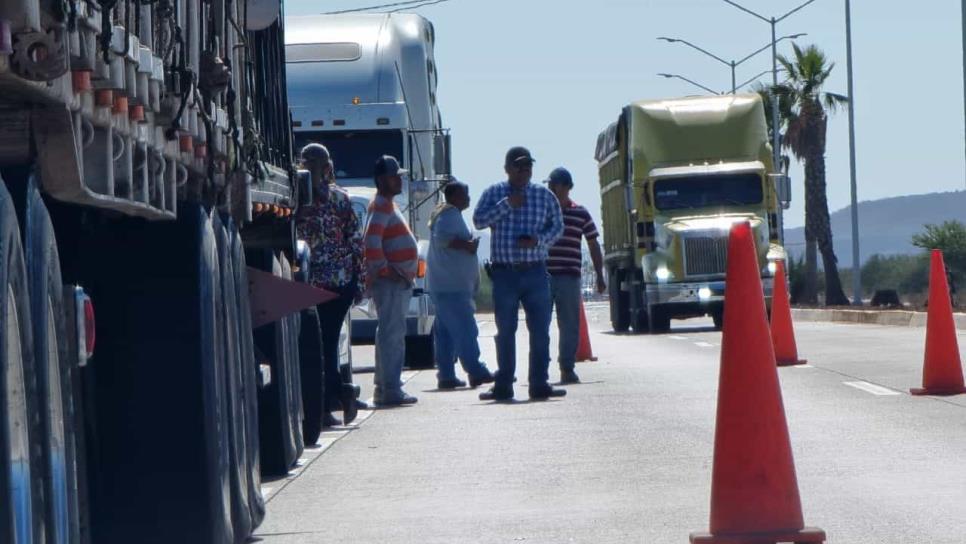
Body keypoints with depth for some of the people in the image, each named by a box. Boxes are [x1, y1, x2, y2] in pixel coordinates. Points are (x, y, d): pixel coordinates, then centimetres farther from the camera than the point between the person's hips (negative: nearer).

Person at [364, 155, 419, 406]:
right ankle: (390, 390, -11)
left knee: (390, 334, 14)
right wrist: (385, 271, -20)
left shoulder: (388, 204, 19)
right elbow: (371, 242, -26)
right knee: (392, 334, -10)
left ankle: (385, 389, 19)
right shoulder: (381, 206, -14)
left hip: (399, 281, 11)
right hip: (390, 282, -11)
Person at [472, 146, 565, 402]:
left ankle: (539, 385, 5)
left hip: (536, 272, 1)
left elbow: (557, 226, 9)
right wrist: (507, 205, -15)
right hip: (505, 273, -1)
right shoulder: (494, 193, 3)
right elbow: (478, 220, -8)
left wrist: (539, 240, -9)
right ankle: (503, 387, 9)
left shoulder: (544, 195, 7)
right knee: (505, 332, 3)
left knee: (540, 331, 0)